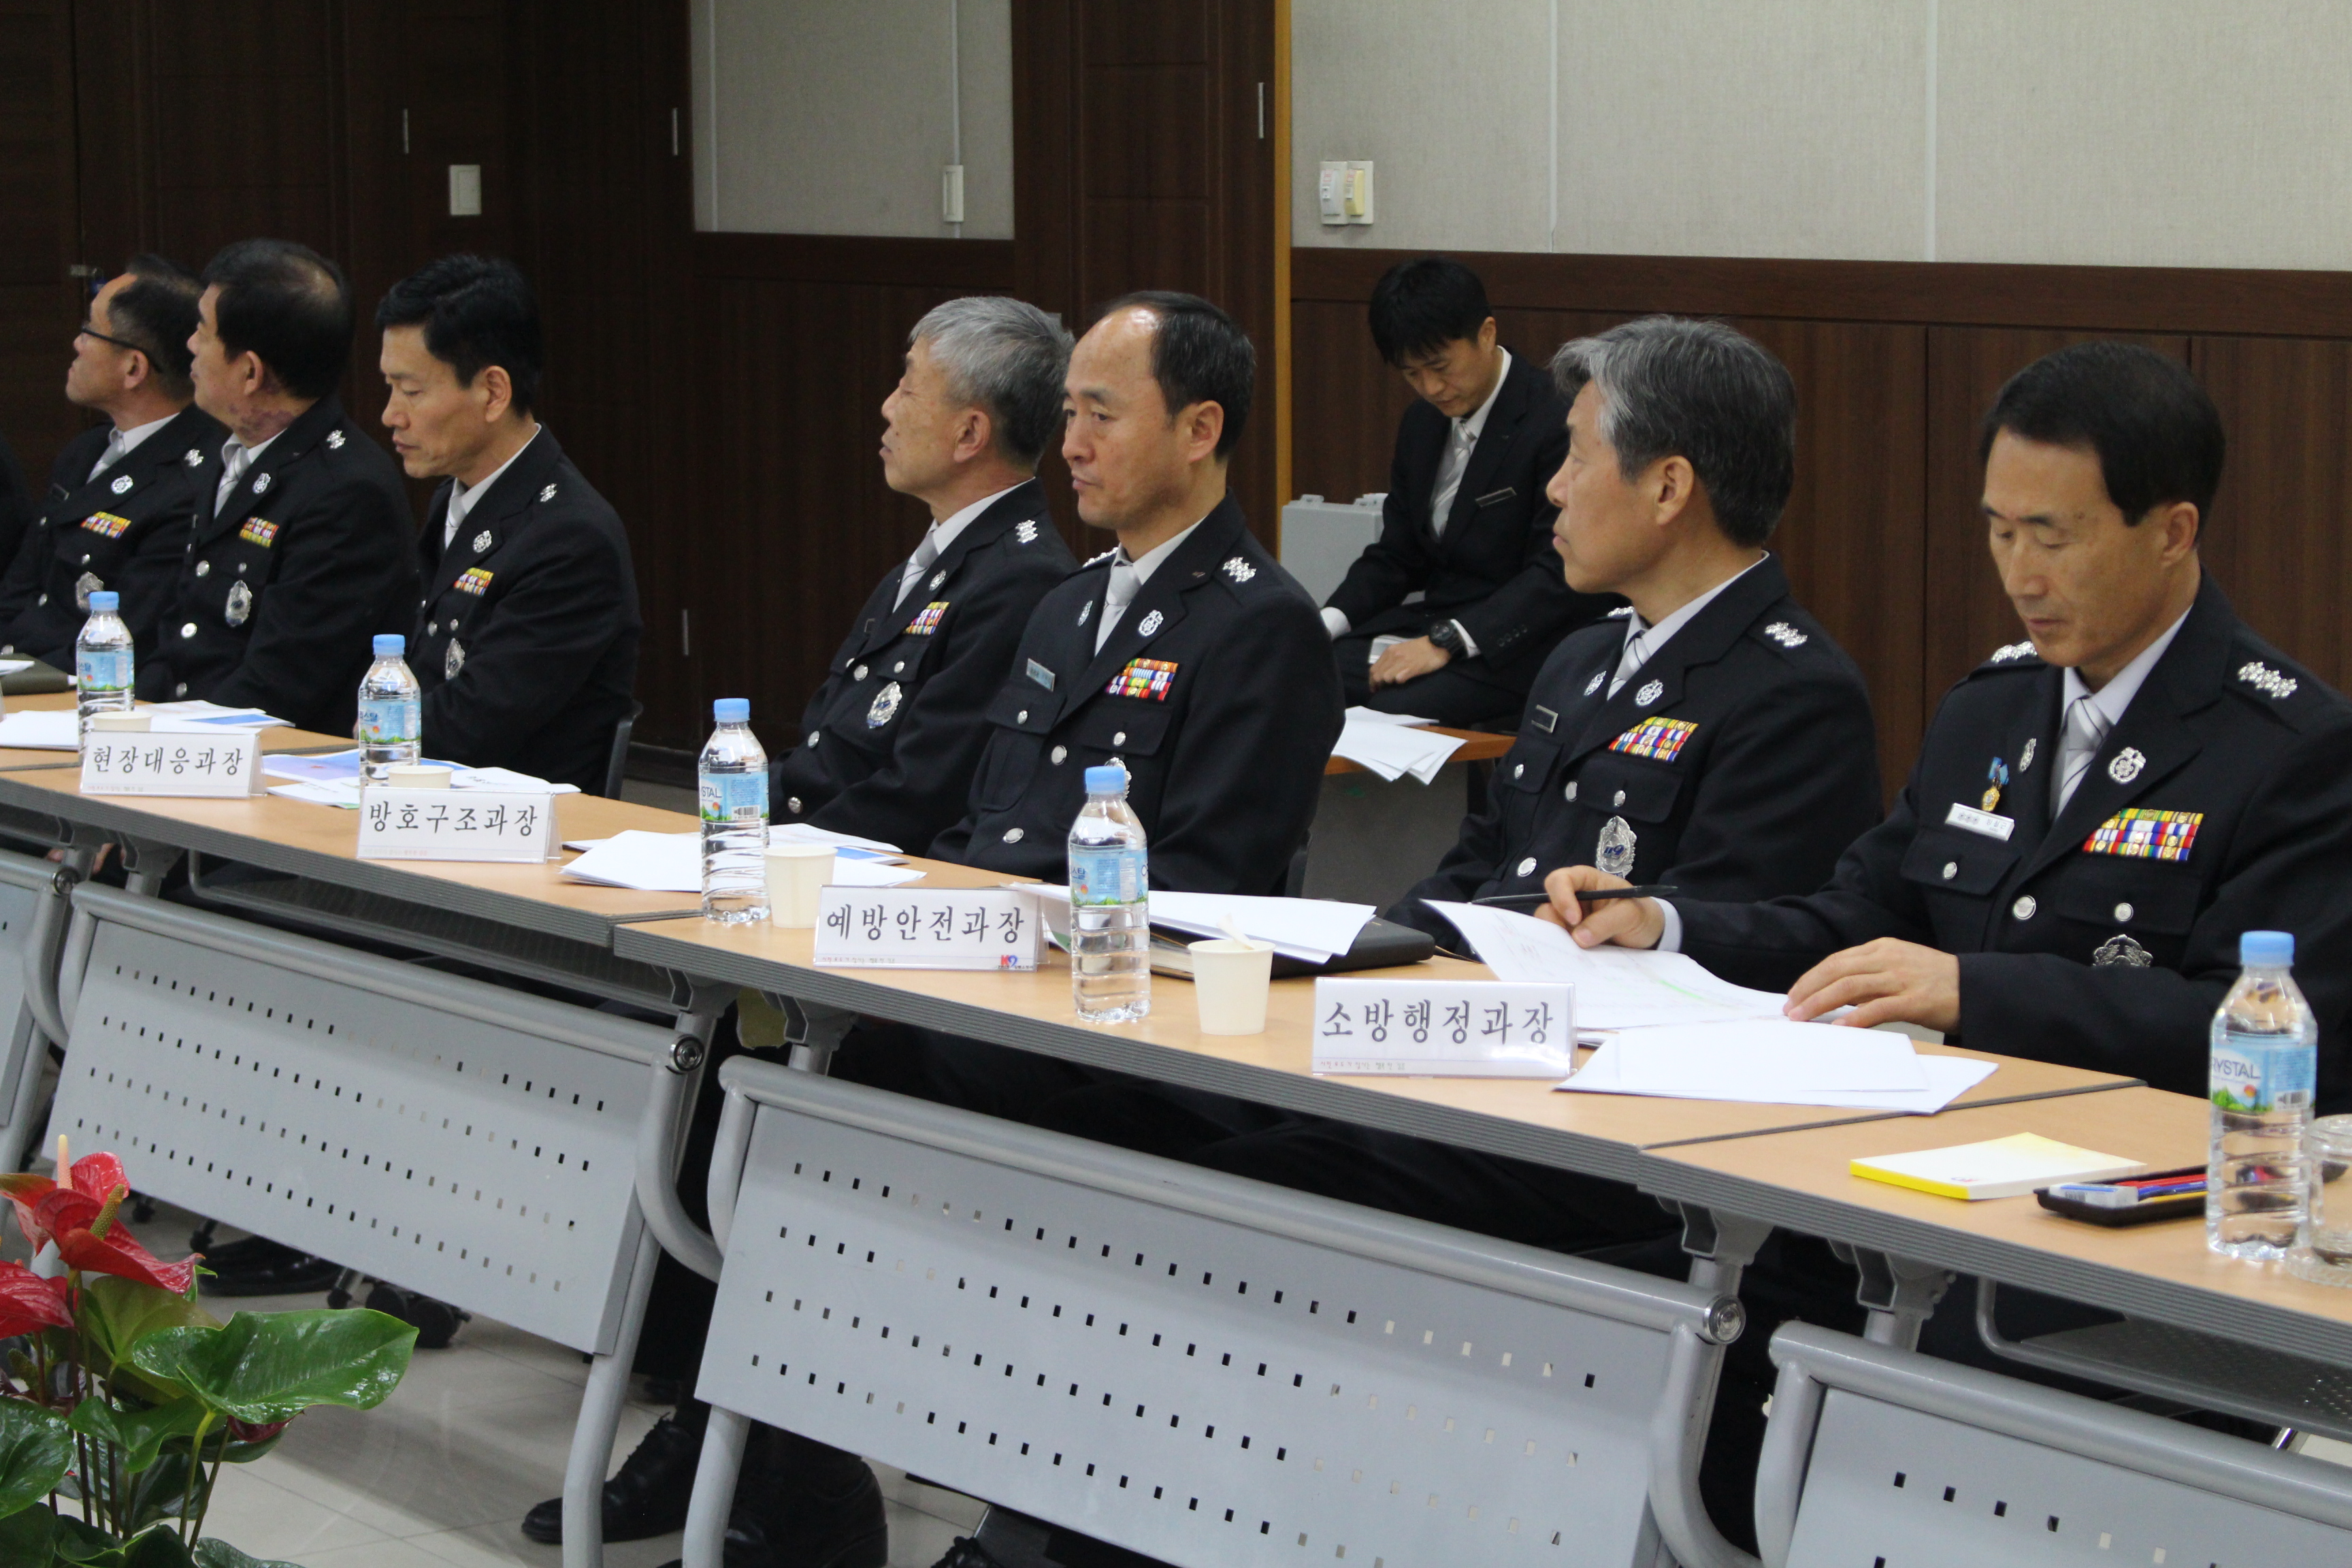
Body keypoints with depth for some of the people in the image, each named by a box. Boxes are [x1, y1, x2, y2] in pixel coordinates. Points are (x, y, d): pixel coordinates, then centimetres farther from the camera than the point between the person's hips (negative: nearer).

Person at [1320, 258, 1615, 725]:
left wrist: (1447, 642, -26)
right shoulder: (1422, 422, 12)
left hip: (1515, 646, -7)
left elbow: (1563, 575, -20)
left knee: (1395, 704, -33)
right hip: (1433, 623, 7)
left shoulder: (1557, 421, -14)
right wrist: (1326, 624, -2)